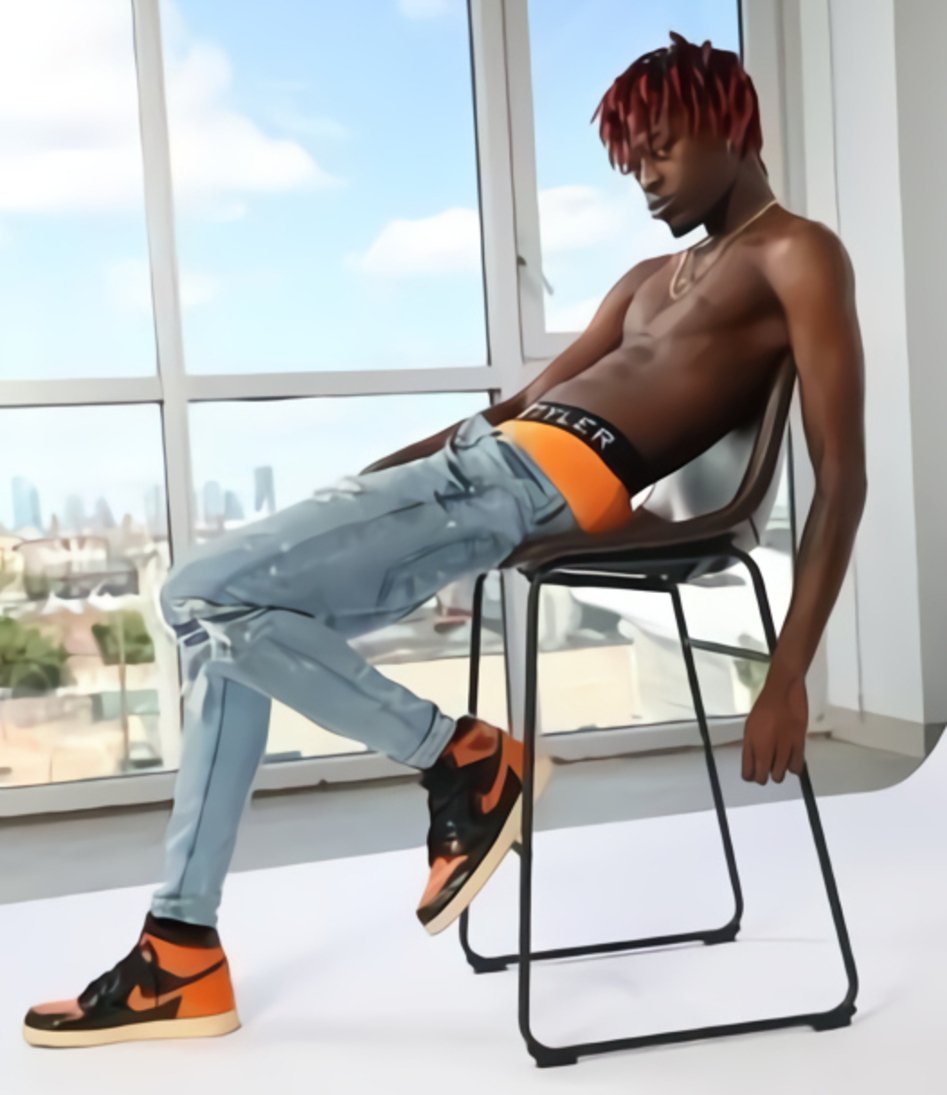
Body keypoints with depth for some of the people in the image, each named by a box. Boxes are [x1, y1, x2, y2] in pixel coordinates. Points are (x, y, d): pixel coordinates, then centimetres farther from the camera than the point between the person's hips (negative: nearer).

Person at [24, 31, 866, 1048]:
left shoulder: (797, 255, 5)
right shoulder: (648, 280, 30)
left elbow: (842, 473, -5)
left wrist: (787, 675, -15)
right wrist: (350, 489, 20)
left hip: (549, 481, -9)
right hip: (480, 456, 9)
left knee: (206, 592, -16)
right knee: (228, 614, 5)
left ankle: (460, 757, -2)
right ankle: (181, 947, 8)